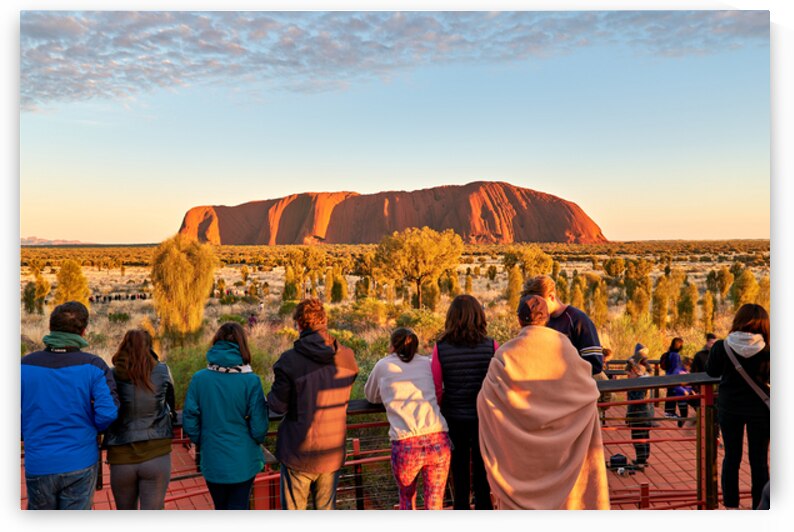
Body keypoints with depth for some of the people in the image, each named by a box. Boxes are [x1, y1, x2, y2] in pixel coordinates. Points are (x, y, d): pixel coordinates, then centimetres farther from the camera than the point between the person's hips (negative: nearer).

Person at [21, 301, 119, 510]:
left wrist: (30, 437, 16)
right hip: (80, 463, -2)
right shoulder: (93, 366, -11)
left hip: (38, 465, 2)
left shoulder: (25, 366, -5)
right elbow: (108, 413, -16)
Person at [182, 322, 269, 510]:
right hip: (243, 461, -2)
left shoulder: (199, 379, -9)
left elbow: (189, 423, -5)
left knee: (221, 510, 23)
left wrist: (203, 443, 13)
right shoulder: (251, 381, -15)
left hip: (212, 461, 3)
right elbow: (259, 427, -12)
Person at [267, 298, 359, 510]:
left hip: (298, 454, -3)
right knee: (327, 509, 20)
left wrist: (270, 396, 8)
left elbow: (278, 405, -12)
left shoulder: (290, 360, -17)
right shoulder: (347, 357, -5)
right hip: (333, 452, 4)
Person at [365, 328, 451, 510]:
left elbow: (370, 396, 29)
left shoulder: (383, 365, 13)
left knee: (407, 496, 26)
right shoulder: (428, 363, 16)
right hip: (439, 441, 1)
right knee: (434, 504, 14)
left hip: (405, 445, -1)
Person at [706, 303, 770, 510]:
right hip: (759, 408, -1)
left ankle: (731, 504, 20)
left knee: (731, 456, 14)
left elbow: (712, 371, 3)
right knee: (759, 460, 12)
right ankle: (759, 505, 19)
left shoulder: (722, 346, -13)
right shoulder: (767, 350, -16)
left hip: (729, 407, 1)